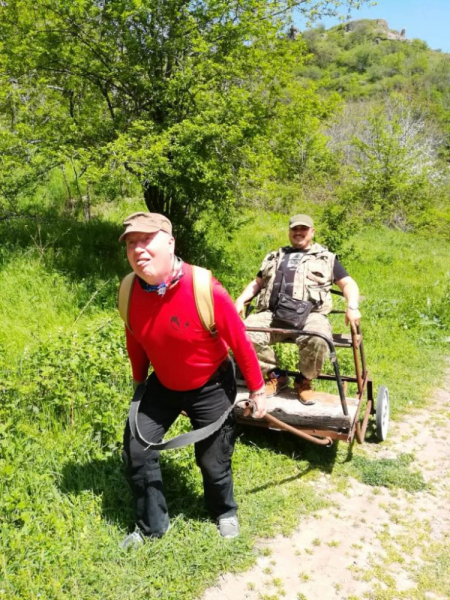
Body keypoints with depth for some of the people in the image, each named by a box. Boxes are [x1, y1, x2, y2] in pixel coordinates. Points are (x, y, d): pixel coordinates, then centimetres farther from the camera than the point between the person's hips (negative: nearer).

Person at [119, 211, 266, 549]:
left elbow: (240, 342, -19)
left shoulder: (205, 290, -31)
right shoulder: (129, 292, -16)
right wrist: (139, 382, 14)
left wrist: (258, 390, -9)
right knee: (136, 447, 3)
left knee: (213, 459, 10)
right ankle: (152, 525, 29)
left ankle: (226, 513, 45)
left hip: (211, 387, -4)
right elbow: (135, 342, 2)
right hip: (163, 385, 4)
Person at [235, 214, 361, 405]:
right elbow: (257, 283, 30)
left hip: (310, 314, -2)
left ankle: (304, 380, -6)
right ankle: (275, 375, -4)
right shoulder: (275, 257, 31)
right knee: (246, 334, -27)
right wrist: (241, 300, 9)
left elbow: (348, 284, 15)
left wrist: (352, 307, -6)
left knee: (318, 339, -37)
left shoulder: (326, 258, 22)